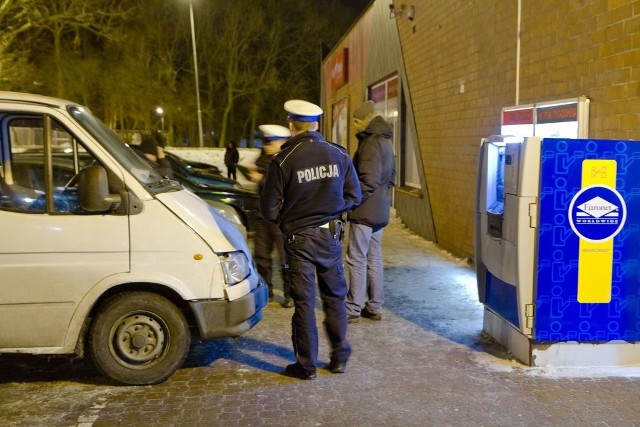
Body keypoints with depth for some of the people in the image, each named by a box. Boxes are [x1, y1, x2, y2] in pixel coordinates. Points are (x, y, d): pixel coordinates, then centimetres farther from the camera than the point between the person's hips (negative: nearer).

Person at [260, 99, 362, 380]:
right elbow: (354, 197, 2)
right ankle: (339, 357, 25)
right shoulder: (339, 155, -4)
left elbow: (269, 209, -11)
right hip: (330, 236, 3)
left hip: (299, 239, -3)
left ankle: (306, 365, 16)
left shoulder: (283, 160, -14)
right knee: (334, 298, 17)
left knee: (304, 302, 7)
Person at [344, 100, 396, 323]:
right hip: (379, 211, 10)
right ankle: (375, 307, 20)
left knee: (357, 259, -4)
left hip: (365, 211, -10)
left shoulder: (371, 143, -15)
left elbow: (367, 181, -22)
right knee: (374, 258, 13)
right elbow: (390, 177, 23)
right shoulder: (385, 141, 16)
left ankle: (353, 308, 1)